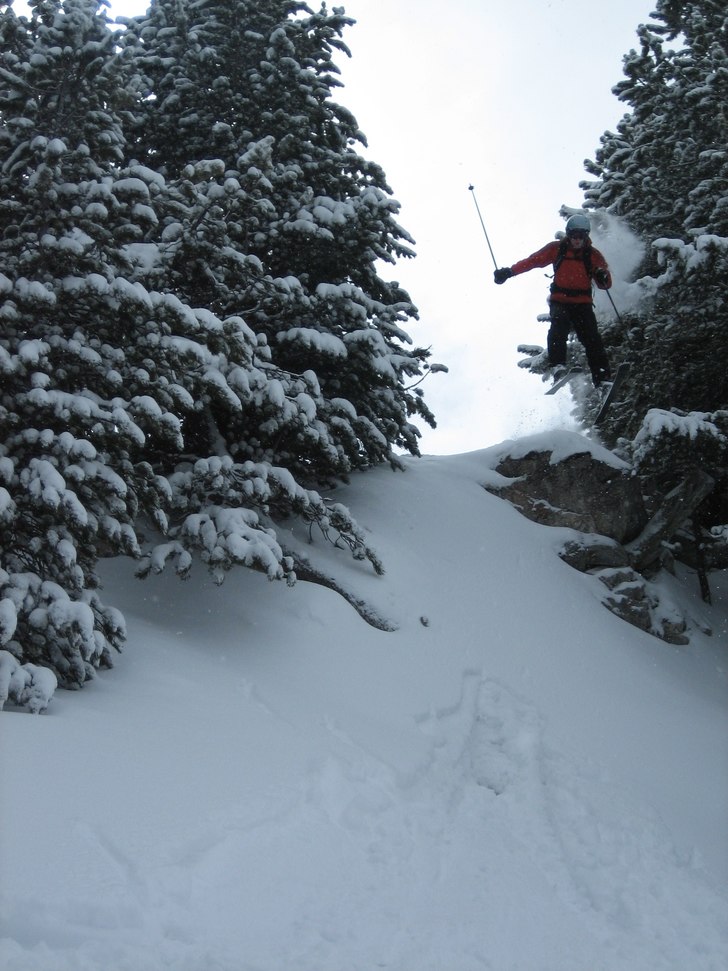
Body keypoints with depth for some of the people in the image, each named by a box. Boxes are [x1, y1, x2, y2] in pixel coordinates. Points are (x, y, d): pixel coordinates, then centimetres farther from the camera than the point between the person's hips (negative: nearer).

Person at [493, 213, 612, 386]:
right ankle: (558, 366, -42)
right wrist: (509, 271, -9)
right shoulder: (557, 248, 5)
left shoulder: (593, 254, 5)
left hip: (582, 302, 1)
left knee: (592, 339, -13)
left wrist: (603, 277, -22)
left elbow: (605, 285, 3)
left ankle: (602, 377, -12)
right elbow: (533, 260, 3)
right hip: (560, 301, -1)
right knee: (559, 326, -30)